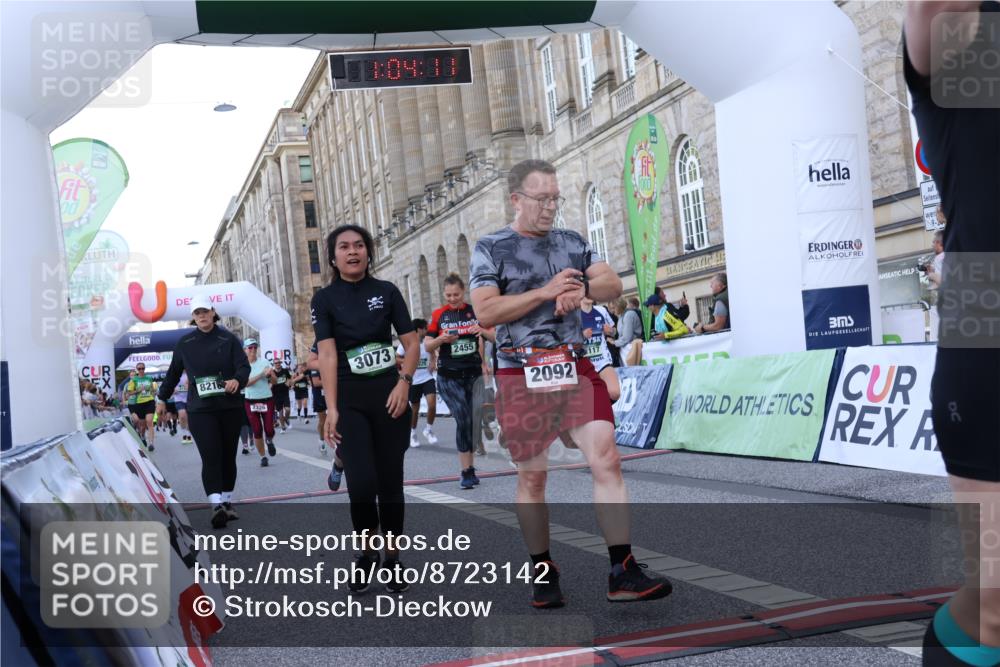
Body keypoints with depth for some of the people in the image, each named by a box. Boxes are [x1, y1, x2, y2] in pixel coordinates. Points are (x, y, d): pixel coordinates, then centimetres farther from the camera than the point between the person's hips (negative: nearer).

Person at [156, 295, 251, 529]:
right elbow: (173, 373, 18)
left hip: (230, 407, 1)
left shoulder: (228, 339, 2)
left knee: (228, 456, 10)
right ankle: (217, 506, -21)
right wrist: (162, 398, 25)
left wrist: (237, 380, -27)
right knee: (210, 457, -13)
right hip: (200, 409, -1)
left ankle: (227, 503, 24)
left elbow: (244, 366, -5)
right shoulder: (185, 343, 7)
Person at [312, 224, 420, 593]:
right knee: (362, 482, -13)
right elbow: (327, 355, -9)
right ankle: (366, 552, 11)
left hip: (388, 394, 2)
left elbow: (412, 343, 3)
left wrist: (404, 382, -13)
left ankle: (392, 558, 19)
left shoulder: (387, 291, 4)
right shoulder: (324, 299, 0)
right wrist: (331, 409, -17)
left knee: (390, 480, 4)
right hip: (350, 399, -1)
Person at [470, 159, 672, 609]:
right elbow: (485, 311, -10)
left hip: (576, 369, 3)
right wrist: (547, 291, -15)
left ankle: (623, 573, -6)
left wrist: (582, 288, -15)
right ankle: (542, 575, 20)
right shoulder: (490, 249, 2)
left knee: (606, 460, -9)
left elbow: (613, 285, 7)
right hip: (522, 377, -3)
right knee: (532, 477, 5)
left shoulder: (572, 243, 14)